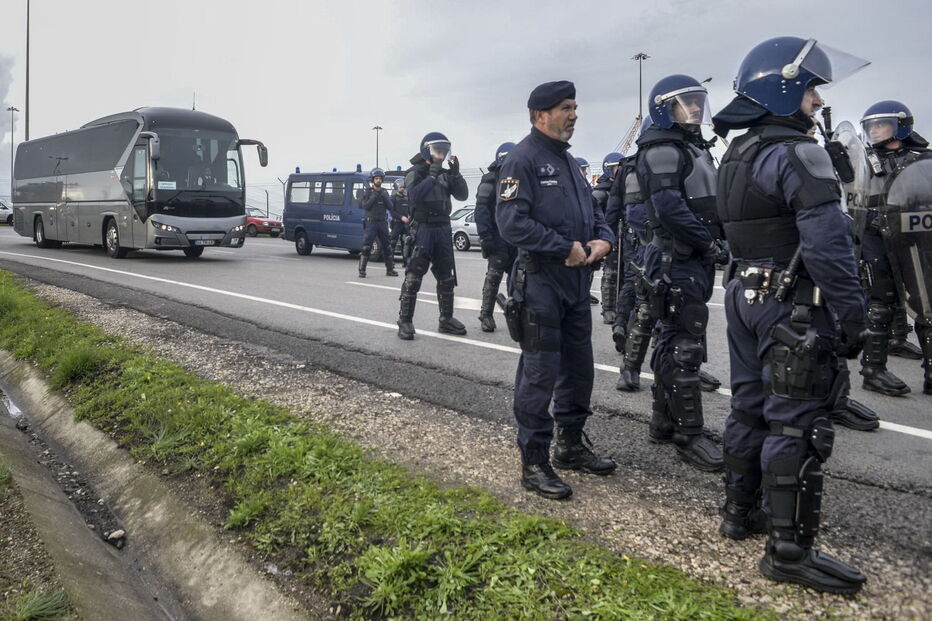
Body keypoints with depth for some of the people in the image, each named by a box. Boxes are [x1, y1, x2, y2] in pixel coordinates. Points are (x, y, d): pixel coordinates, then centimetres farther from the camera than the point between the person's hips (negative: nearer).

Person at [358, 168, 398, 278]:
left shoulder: (385, 192, 12)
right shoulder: (367, 192, 2)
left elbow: (390, 207, 4)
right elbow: (365, 206, -9)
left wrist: (384, 197, -9)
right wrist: (374, 196, -14)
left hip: (383, 222, 4)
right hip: (371, 222, -4)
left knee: (387, 246, 7)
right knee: (366, 247, -10)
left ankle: (390, 269, 16)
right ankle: (362, 270, -8)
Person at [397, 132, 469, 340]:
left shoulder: (445, 174, 13)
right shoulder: (416, 173, -3)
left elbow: (462, 195, 4)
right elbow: (414, 196, -21)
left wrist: (456, 173, -8)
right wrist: (432, 175, -21)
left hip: (443, 229, 6)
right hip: (422, 229, -6)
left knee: (447, 278, 10)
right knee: (413, 278, -8)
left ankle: (446, 319, 20)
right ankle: (405, 322, -4)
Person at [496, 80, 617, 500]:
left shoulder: (567, 161, 17)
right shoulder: (524, 159, -11)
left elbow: (591, 210, 22)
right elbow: (511, 222, -22)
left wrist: (602, 239, 0)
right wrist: (567, 248, -19)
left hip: (576, 281, 9)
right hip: (540, 281, -9)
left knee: (579, 367, 17)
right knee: (539, 374, -2)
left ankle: (571, 445, 33)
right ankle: (534, 462, 9)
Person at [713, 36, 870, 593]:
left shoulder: (736, 155, 13)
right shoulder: (798, 154, -16)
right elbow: (827, 244, -22)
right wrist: (853, 315, -17)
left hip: (746, 295, 9)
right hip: (793, 306, -9)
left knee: (749, 407, 16)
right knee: (796, 424, -4)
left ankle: (740, 512, 28)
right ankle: (789, 550, 2)